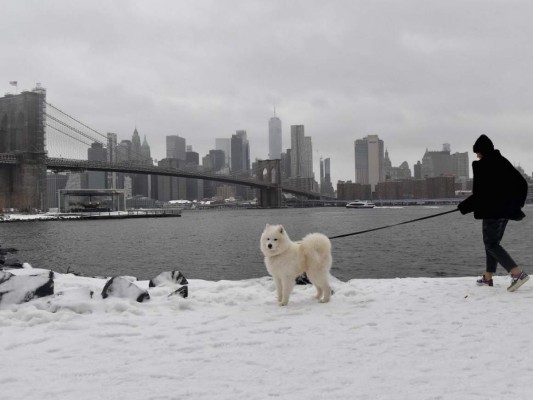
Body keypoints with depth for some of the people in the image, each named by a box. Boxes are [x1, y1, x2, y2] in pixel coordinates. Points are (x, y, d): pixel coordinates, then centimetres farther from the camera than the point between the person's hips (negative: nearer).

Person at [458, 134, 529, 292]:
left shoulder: (481, 166, -14)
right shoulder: (503, 162, 9)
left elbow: (479, 194, -17)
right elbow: (522, 183, 12)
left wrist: (464, 207, -5)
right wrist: (515, 203, 19)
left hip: (492, 211, -8)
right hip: (507, 210, 8)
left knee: (491, 244, -1)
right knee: (493, 242, 17)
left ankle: (517, 273, -17)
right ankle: (488, 278, 22)